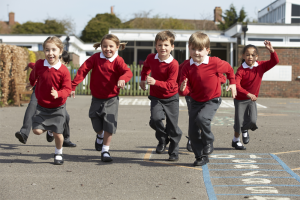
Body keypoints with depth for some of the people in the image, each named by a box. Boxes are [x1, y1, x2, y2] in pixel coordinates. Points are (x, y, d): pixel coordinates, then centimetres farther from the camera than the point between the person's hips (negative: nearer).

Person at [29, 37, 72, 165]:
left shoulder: (63, 70, -18)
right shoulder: (39, 65, -8)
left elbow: (67, 89, -18)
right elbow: (33, 76, 16)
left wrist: (58, 94, -39)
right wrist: (32, 83, 35)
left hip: (57, 108, -3)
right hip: (42, 107, 3)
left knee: (58, 134, 2)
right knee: (37, 130, -8)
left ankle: (58, 154, 30)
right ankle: (49, 130, 28)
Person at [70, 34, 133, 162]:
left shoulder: (117, 61, -10)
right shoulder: (95, 58, -6)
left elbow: (128, 72, -27)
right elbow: (83, 70, -7)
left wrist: (122, 79, -50)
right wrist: (73, 85, -14)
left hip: (111, 99, -2)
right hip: (97, 98, 2)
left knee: (109, 126, -6)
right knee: (96, 125, 11)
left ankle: (105, 151, 8)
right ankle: (100, 136, 47)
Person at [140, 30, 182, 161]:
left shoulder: (173, 64, -21)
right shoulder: (151, 58, -6)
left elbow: (170, 85, -27)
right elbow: (146, 67, 21)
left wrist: (155, 82, -39)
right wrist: (143, 79, 15)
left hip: (171, 98, -3)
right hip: (156, 97, 3)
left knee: (173, 127, 2)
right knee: (155, 119, -20)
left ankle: (174, 152, 20)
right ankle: (162, 139, 10)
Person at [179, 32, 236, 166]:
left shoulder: (215, 63, -15)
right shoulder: (187, 67, -9)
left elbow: (229, 69, 6)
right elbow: (186, 90, -10)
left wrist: (232, 83, 8)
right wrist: (183, 89, -32)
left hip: (212, 100, -4)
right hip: (196, 101, 4)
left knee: (202, 118, -31)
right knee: (192, 132, 1)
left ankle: (209, 143, -5)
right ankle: (201, 157, 18)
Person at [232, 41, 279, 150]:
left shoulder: (261, 66, -7)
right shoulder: (241, 70, -19)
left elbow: (275, 61, -11)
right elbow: (236, 84, -30)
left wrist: (271, 50, -28)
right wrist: (248, 94, -41)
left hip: (252, 99, 3)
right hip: (240, 99, -3)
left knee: (253, 120, -12)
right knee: (239, 121, 3)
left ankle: (245, 130, 25)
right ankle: (236, 140, 29)